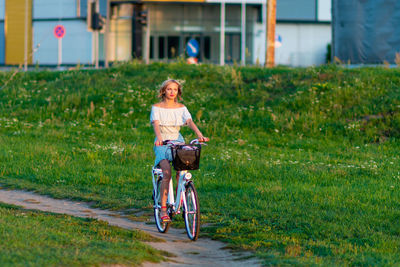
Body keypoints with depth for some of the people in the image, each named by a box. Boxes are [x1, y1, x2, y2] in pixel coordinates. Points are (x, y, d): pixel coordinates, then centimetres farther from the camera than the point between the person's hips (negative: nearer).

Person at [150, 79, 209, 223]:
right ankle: (163, 209, -23)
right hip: (162, 144, -2)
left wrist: (199, 135, -28)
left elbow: (190, 122, -8)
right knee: (167, 173, -26)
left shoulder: (181, 108, 8)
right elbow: (156, 124, -16)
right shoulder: (157, 108, 1)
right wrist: (159, 138, -37)